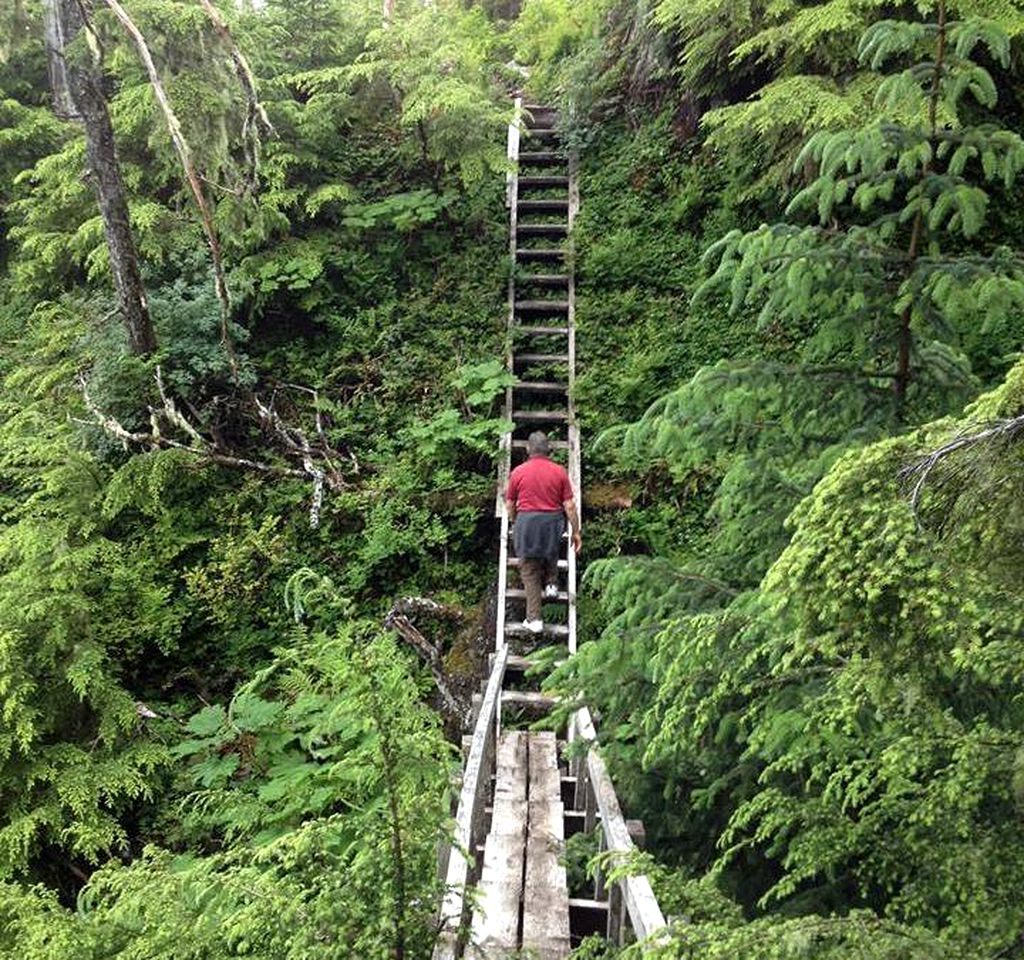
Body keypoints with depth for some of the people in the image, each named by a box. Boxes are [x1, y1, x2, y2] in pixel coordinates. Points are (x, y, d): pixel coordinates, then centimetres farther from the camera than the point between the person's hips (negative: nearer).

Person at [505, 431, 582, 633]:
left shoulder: (518, 472, -2)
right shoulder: (559, 471, -1)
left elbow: (509, 505, 5)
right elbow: (569, 505, -2)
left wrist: (514, 522, 24)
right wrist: (576, 531, 7)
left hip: (526, 522, -1)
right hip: (552, 522, 1)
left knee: (529, 571, 7)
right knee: (551, 554, 36)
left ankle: (534, 619, 6)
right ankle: (551, 584, 27)